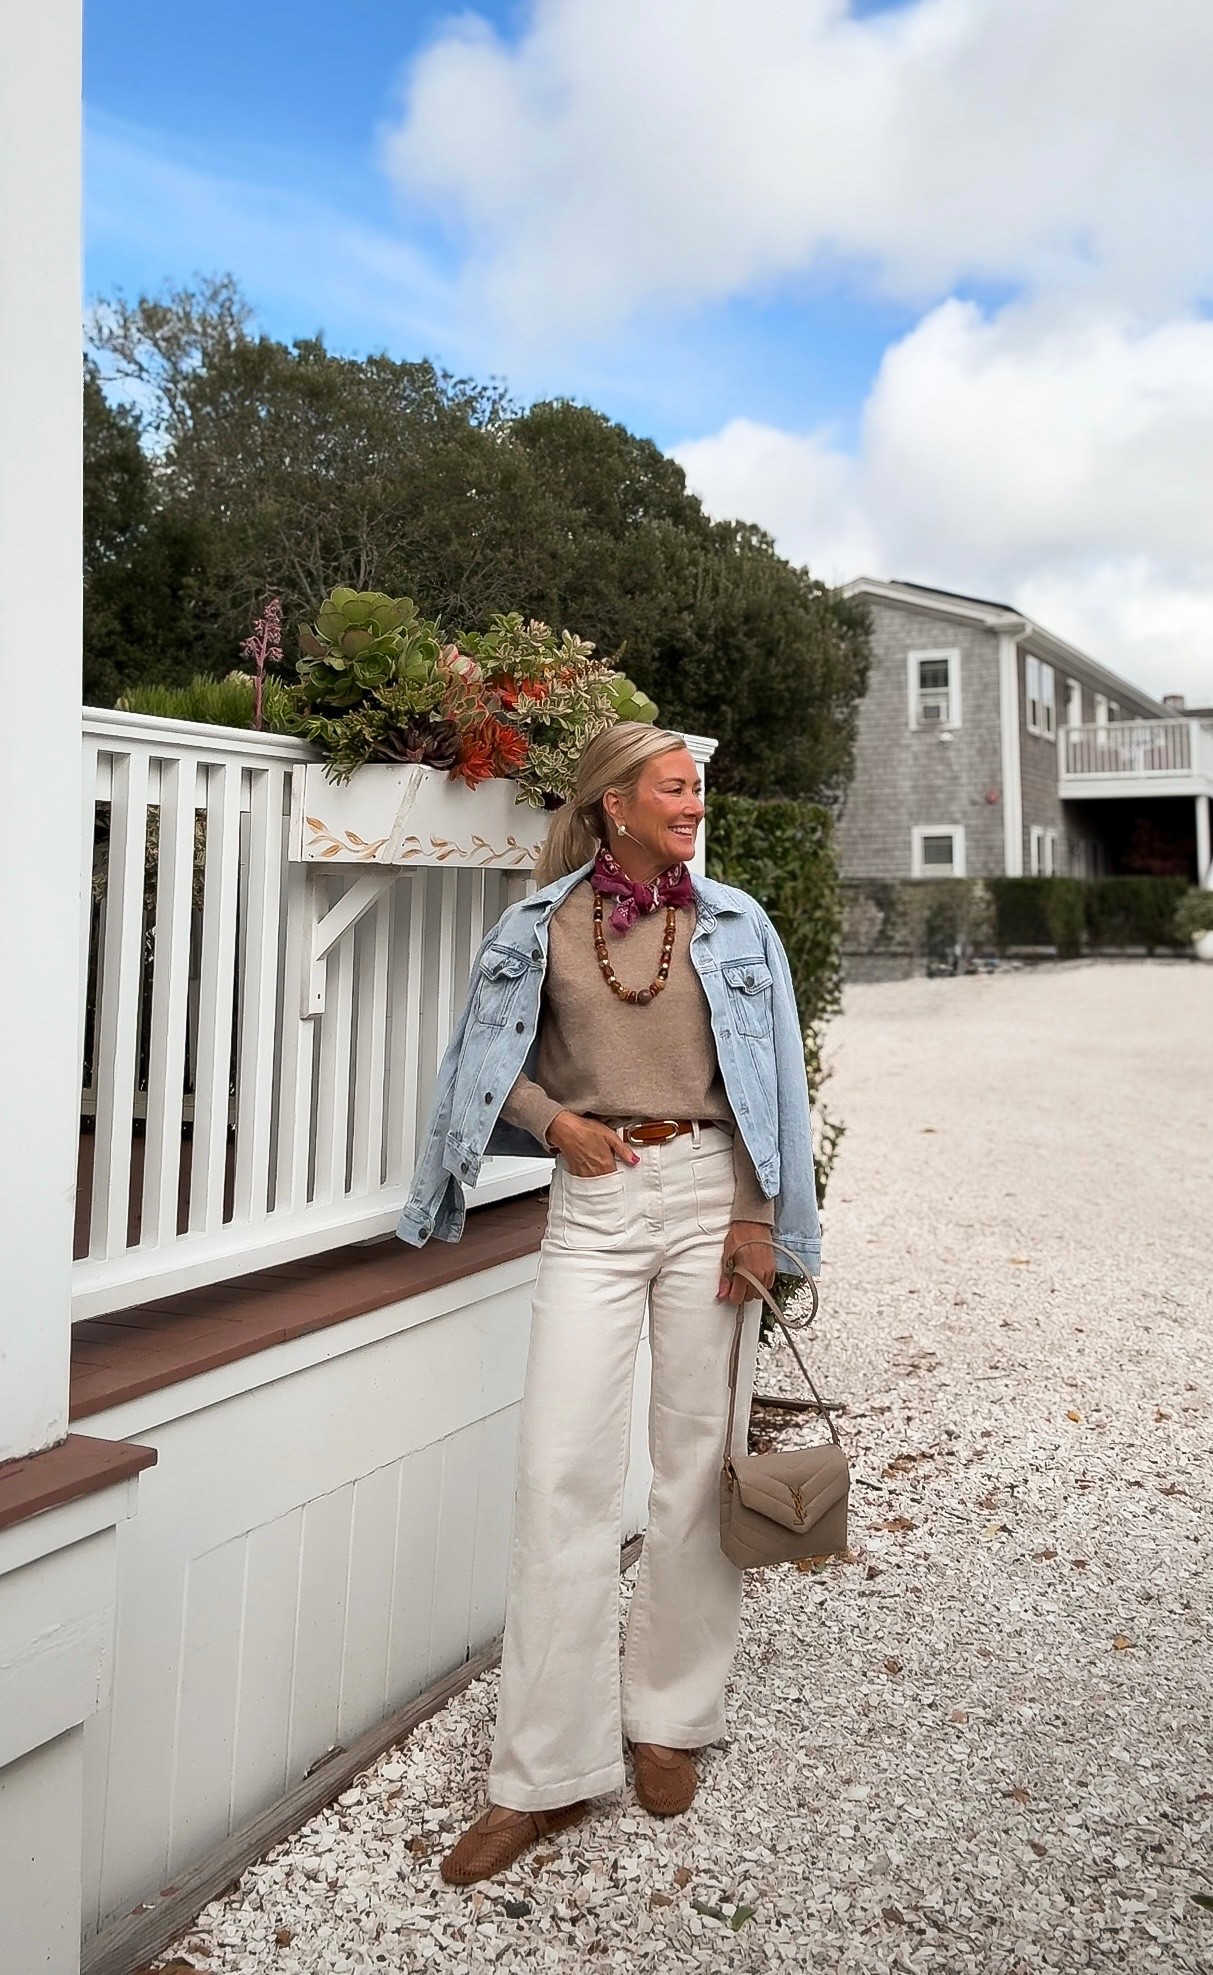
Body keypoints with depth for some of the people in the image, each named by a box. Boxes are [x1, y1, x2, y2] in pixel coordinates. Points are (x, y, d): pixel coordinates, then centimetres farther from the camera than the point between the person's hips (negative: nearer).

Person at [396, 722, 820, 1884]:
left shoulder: (733, 924, 5)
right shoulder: (544, 923, 4)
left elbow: (771, 1080, 3)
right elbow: (497, 1056, 12)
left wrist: (757, 1217, -4)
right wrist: (554, 1118, -5)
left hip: (706, 1191, 1)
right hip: (593, 1199, 0)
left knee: (697, 1459, 7)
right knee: (562, 1469, -3)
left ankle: (668, 1719, 27)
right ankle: (546, 1771, 10)